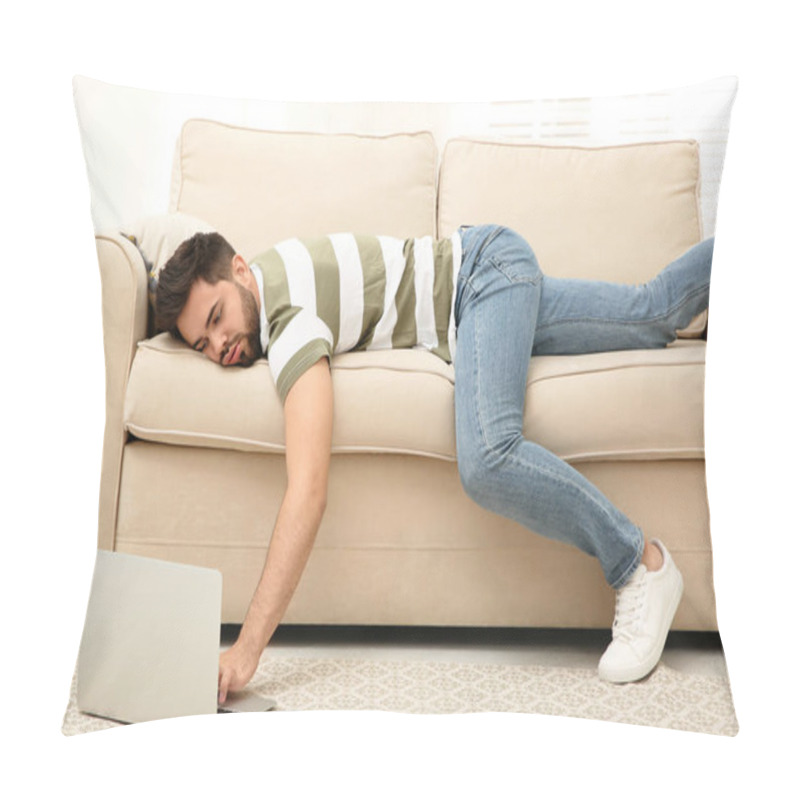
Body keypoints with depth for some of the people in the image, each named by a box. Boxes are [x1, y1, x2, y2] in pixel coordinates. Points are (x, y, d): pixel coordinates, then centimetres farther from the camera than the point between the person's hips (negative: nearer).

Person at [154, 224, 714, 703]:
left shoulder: (286, 316, -32)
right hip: (488, 274, 9)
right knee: (654, 313, 21)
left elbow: (309, 491, -43)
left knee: (487, 459, -32)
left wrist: (247, 648, -45)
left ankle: (642, 565, -15)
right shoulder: (254, 281, -6)